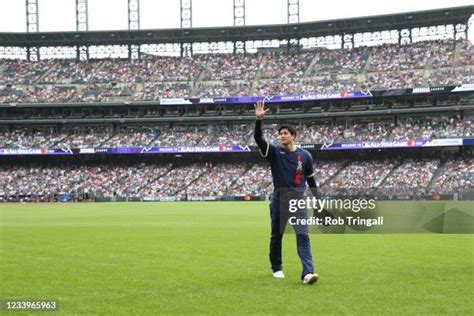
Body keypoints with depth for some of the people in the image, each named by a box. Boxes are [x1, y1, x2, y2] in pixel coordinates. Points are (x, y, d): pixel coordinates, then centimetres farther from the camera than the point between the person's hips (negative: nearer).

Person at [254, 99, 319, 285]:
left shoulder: (305, 156, 7)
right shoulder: (274, 152, 3)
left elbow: (310, 179, 14)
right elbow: (258, 139, -13)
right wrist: (259, 120, -26)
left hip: (298, 198, 0)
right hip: (279, 198, 0)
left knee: (303, 235, -11)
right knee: (276, 235, 9)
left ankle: (308, 273, -20)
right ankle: (276, 268, 27)